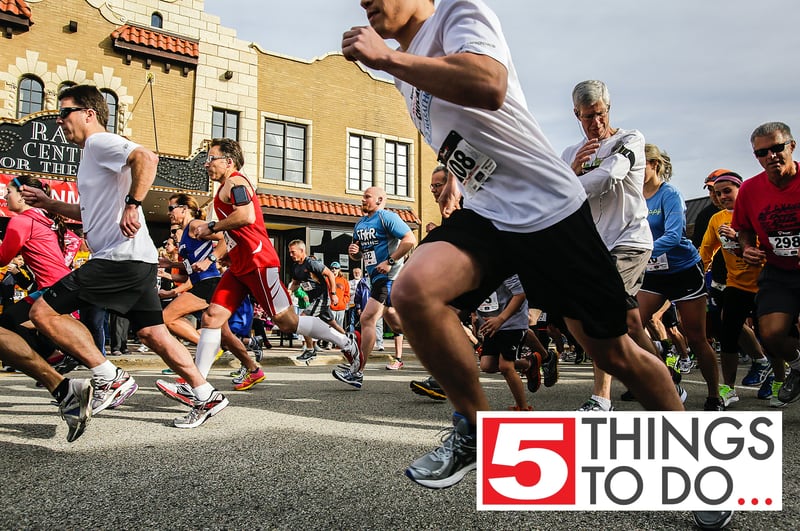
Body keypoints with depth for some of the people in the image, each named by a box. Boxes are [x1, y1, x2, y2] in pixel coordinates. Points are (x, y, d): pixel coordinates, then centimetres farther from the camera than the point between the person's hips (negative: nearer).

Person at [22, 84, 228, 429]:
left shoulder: (99, 142, -4)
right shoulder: (93, 153, 26)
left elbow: (146, 157, -26)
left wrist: (133, 205, -28)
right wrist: (50, 204, 28)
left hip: (120, 256, -10)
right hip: (138, 259, 10)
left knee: (43, 311, -6)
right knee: (153, 334, 10)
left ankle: (109, 378, -5)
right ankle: (207, 397, 11)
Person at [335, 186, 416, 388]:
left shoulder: (387, 217, -8)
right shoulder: (360, 224, 18)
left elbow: (410, 240, -17)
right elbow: (359, 254, 26)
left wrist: (390, 261, -20)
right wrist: (353, 251, 1)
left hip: (389, 275, -10)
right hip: (375, 277, 10)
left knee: (367, 319, -13)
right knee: (395, 323, 14)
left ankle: (357, 372, -10)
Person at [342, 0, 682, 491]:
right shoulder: (406, 67, 15)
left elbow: (489, 86, -31)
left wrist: (387, 58, -26)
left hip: (548, 206, -6)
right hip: (484, 214, 6)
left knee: (614, 353, 0)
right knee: (413, 291, -23)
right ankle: (476, 431, -3)